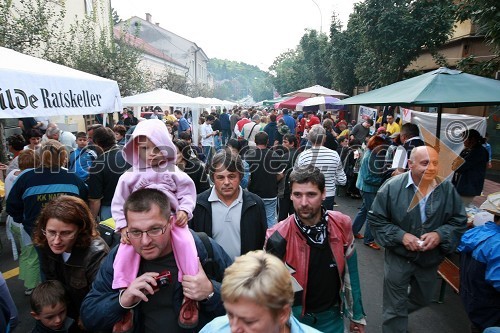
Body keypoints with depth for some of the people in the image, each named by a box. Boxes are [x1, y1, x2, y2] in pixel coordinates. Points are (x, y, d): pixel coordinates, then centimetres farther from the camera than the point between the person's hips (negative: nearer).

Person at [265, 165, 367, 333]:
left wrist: (357, 315, 6)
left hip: (332, 316, 2)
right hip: (294, 317, -2)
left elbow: (350, 272, -1)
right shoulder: (278, 237, -24)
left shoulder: (341, 225, -16)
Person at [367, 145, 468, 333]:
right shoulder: (392, 187, -17)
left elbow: (459, 222, -1)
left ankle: (397, 314, 57)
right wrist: (401, 235, -23)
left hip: (431, 258, 4)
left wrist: (439, 235, -19)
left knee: (423, 299, 28)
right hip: (399, 257, -4)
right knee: (395, 307, 7)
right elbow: (376, 219, -11)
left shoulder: (447, 189, -9)